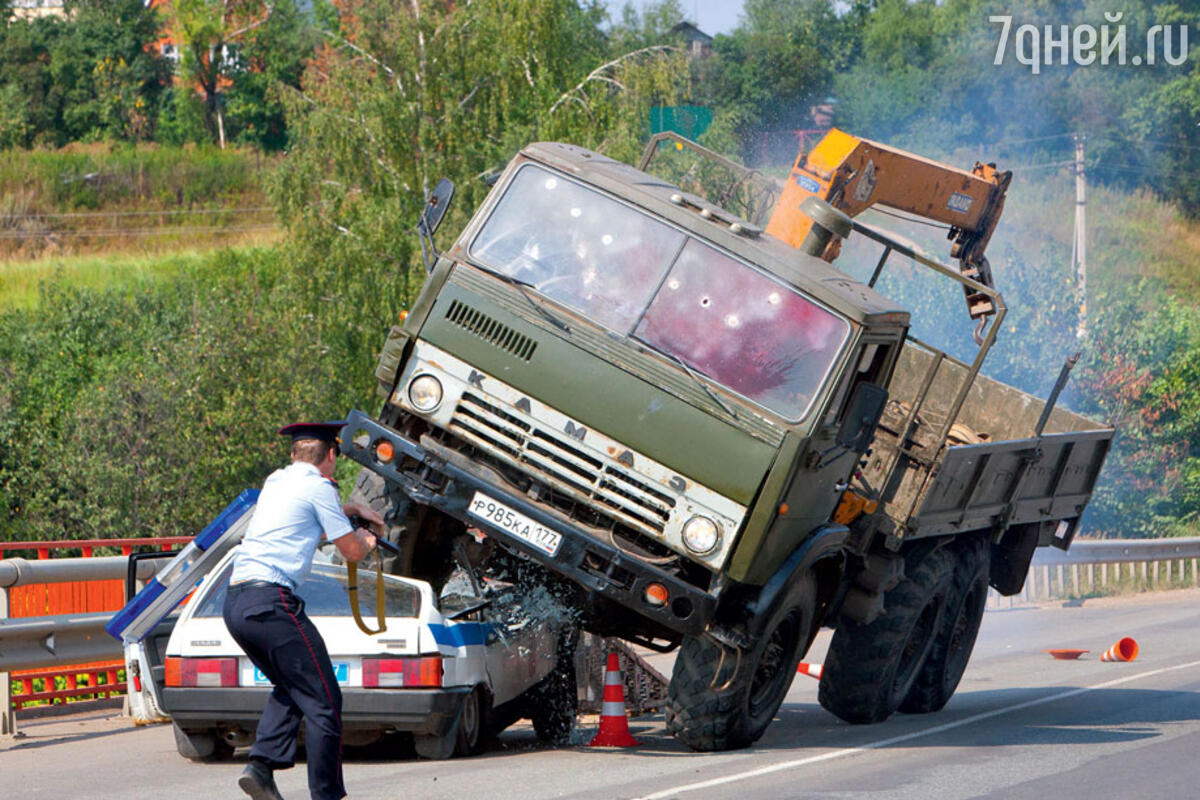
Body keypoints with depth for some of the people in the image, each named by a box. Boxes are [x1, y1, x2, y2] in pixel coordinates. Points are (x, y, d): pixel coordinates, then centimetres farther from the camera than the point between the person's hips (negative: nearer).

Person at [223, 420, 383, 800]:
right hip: (271, 601, -9)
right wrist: (366, 541, 25)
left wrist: (353, 509, 48)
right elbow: (352, 551, 4)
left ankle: (262, 764, 7)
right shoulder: (318, 487, -2)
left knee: (290, 687, 23)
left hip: (235, 602, 9)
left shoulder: (276, 481, 21)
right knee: (322, 700, -2)